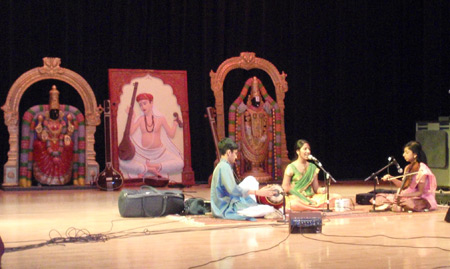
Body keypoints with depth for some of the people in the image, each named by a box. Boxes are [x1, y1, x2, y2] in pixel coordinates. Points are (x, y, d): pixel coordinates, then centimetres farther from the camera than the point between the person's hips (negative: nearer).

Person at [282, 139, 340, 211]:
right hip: (296, 199, -4)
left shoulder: (313, 167, 14)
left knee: (336, 197, -16)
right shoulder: (291, 168, 0)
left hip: (311, 198, 4)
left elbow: (316, 188, 13)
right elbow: (285, 188, -2)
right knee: (294, 204, -42)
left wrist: (322, 190, -10)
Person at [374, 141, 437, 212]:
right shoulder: (408, 168, 8)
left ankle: (390, 206, -18)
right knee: (379, 197, 1)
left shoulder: (422, 170, -15)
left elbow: (420, 192, -16)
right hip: (407, 196, 8)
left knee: (408, 203, -43)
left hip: (421, 199, -8)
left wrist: (403, 195, -26)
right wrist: (391, 178, 1)